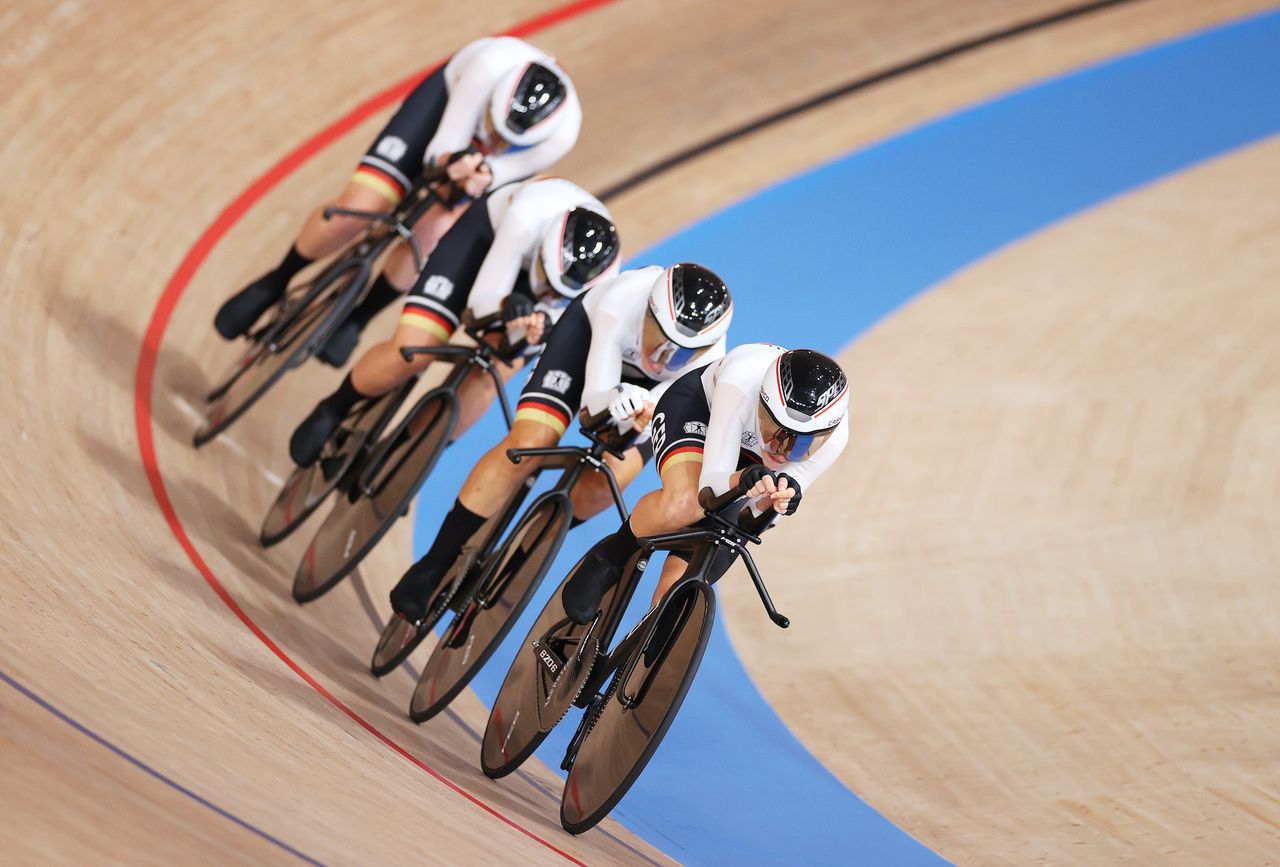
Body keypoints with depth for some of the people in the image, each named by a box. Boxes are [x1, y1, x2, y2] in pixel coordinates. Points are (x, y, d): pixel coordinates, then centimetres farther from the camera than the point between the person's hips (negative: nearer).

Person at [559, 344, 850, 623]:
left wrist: (777, 499, -46)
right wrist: (743, 480, -60)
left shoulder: (833, 438, -33)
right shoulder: (742, 383, -42)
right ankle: (611, 556, -4)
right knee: (684, 504, -35)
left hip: (749, 454, 3)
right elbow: (712, 485, -38)